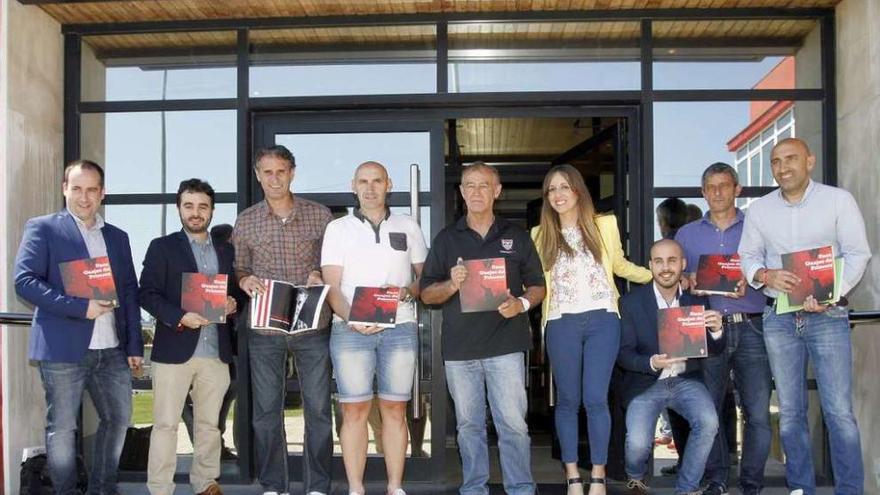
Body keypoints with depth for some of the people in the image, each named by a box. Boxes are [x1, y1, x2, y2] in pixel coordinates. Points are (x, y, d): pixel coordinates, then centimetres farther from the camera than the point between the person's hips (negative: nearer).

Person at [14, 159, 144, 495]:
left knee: (118, 419, 11)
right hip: (63, 349, -5)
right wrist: (80, 308, -18)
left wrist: (135, 345, 8)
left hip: (112, 350, 5)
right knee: (62, 428, 3)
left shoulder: (117, 237, 15)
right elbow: (24, 281, -11)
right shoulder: (42, 228, 0)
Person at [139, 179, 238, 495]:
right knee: (166, 424, 0)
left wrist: (233, 303, -3)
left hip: (216, 351, 4)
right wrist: (180, 317, -18)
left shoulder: (226, 251, 15)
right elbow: (147, 294, -4)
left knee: (209, 424, 11)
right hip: (175, 349, -3)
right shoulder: (162, 247, 4)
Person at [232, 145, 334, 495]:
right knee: (266, 411, 8)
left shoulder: (319, 215, 3)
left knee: (318, 410, 4)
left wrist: (321, 277, -13)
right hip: (264, 328, 1)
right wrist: (245, 281, -11)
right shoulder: (245, 221, 6)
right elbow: (238, 270, 11)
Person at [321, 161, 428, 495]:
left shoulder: (408, 227, 13)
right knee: (354, 410, -2)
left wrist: (407, 292, -6)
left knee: (395, 409, 3)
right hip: (350, 330, -1)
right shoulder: (338, 228, 9)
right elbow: (331, 286, 2)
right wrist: (351, 318, -15)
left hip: (399, 328, 1)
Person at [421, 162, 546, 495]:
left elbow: (538, 286, 11)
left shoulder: (516, 237, 10)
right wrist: (450, 285, -13)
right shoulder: (446, 239, 10)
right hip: (459, 347, 1)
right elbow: (427, 294, 8)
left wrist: (522, 303, -11)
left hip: (505, 345, -1)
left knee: (513, 423, -3)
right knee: (469, 424, 9)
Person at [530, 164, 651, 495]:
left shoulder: (605, 225, 8)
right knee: (568, 400, 6)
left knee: (595, 399, -3)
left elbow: (620, 265, 21)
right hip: (562, 324, 1)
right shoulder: (541, 235, 9)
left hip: (602, 320, -1)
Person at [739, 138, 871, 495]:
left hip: (828, 316, -3)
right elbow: (747, 257, 10)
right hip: (779, 318, 3)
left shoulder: (838, 200, 1)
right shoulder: (759, 209, 9)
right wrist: (766, 276, -12)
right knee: (790, 411, 8)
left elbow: (857, 254, -3)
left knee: (839, 411, -8)